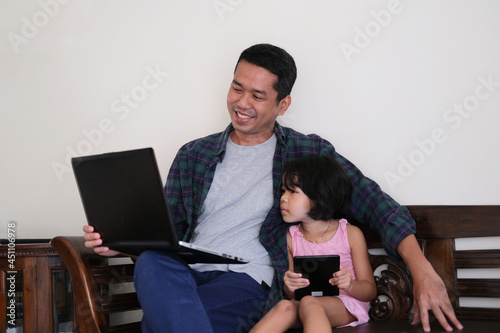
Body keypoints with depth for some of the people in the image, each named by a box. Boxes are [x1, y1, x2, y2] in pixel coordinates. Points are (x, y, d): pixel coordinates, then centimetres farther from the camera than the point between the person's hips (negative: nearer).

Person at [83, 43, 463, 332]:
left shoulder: (309, 153, 10)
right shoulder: (193, 155, 18)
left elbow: (376, 204, 4)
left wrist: (422, 270, -10)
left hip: (248, 280, -4)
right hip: (187, 274, 4)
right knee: (151, 261, -35)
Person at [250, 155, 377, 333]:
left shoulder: (351, 234, 0)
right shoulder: (291, 238, 10)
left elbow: (370, 291, 3)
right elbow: (291, 296, 14)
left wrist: (350, 285, -20)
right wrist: (289, 288, -11)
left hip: (346, 305, -3)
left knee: (309, 303, -35)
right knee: (284, 307, -31)